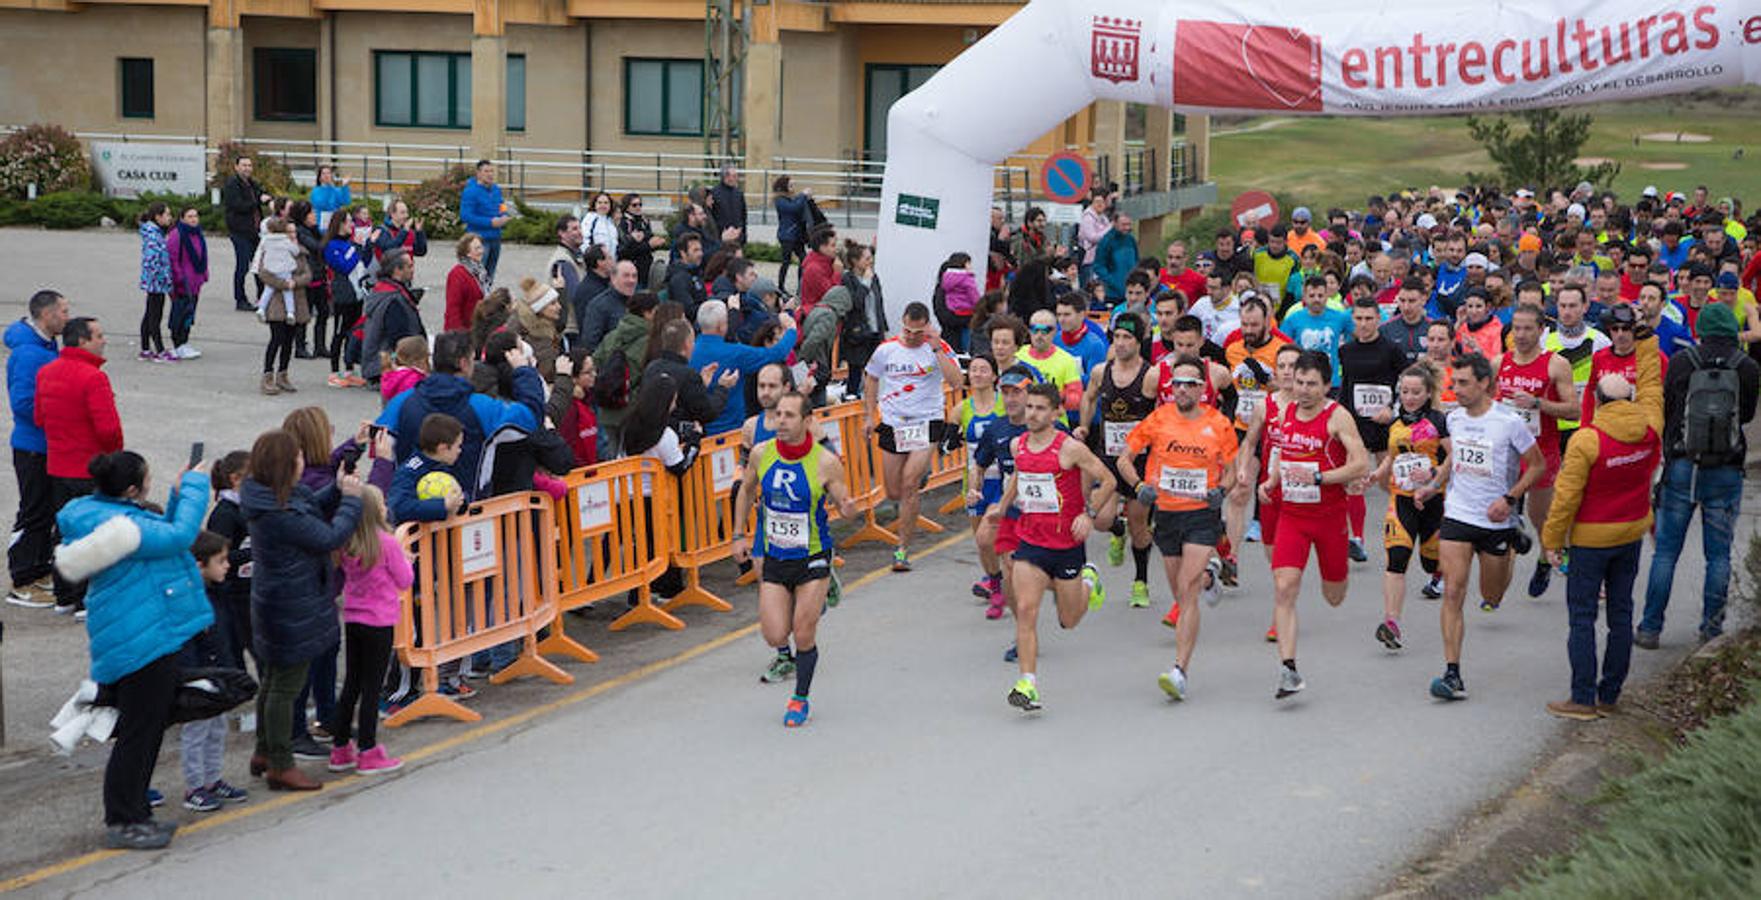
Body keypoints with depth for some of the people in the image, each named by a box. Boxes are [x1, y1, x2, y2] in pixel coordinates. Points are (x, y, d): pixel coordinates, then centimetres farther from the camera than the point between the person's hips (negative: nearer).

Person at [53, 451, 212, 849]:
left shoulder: (113, 514, 12)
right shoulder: (117, 524, -21)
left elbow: (161, 537, 22)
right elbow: (178, 536, -21)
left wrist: (179, 495, 14)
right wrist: (194, 486, -10)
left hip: (155, 636, 11)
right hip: (142, 642, -11)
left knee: (149, 727, 18)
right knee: (138, 733, -4)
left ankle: (133, 814, 27)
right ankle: (122, 822, 4)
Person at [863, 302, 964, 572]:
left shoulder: (938, 348, -6)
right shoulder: (886, 350, 1)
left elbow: (955, 380, -19)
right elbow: (871, 380, 16)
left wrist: (936, 349, -24)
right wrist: (869, 416, 11)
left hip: (927, 422, -3)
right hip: (892, 424, 3)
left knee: (909, 486, -16)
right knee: (893, 494, 8)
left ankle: (902, 549, -7)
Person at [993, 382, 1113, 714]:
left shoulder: (1070, 448, -14)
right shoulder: (1017, 445, 2)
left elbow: (1107, 481, -6)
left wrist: (1088, 514, -16)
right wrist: (1003, 505, 17)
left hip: (1067, 543, -3)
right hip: (1030, 541, 3)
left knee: (1069, 620, 12)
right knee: (1025, 610, -13)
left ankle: (1088, 581, 44)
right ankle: (1028, 683, -12)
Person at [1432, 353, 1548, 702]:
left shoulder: (1509, 423, -13)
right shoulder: (1454, 418, 2)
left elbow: (1538, 466, -5)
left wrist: (1509, 499, -14)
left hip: (1496, 521, -3)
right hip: (1457, 516, 3)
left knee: (1491, 597, 13)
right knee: (1452, 593, -11)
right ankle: (1453, 675, -13)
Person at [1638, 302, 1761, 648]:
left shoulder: (1681, 362, -4)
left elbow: (1666, 409, 5)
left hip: (1682, 467, 0)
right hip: (1726, 473, 0)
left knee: (1665, 551, 6)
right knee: (1719, 555, 10)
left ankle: (1650, 629, 6)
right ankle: (1712, 628, 12)